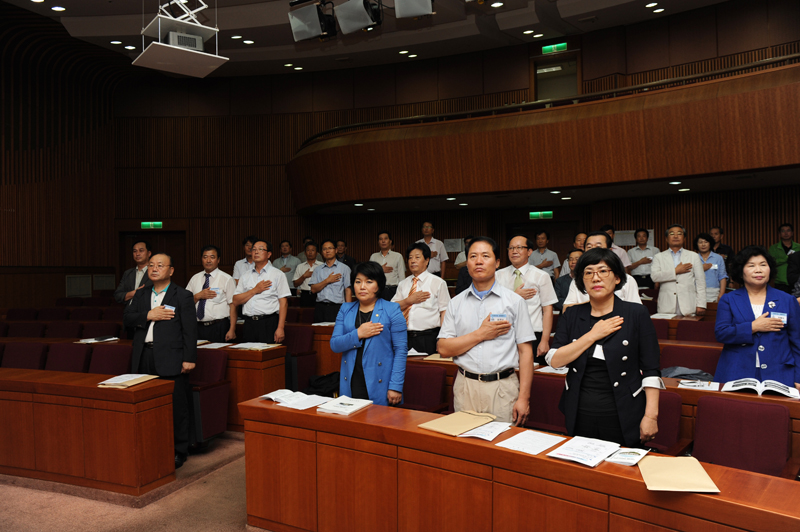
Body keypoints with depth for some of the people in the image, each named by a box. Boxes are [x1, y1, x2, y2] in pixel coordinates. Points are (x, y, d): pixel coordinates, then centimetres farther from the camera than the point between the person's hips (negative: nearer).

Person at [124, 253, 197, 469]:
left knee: (176, 407, -1)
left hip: (170, 359, -5)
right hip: (144, 359, 5)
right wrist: (148, 316, -11)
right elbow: (126, 318, 7)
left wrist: (189, 358, -11)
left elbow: (190, 329, -5)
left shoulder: (183, 296, 0)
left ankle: (179, 451, 11)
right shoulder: (141, 295, 17)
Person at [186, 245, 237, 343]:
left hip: (219, 328, -4)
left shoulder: (226, 279, -2)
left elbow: (233, 305, -8)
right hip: (198, 327, 4)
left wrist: (232, 330, -16)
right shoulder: (195, 279, 13)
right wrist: (198, 296, -9)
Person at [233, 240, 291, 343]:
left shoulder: (278, 274, 3)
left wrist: (280, 328, -12)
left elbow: (284, 303, -3)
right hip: (249, 323, 4)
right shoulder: (245, 276, 15)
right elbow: (236, 301, 8)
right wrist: (255, 290, -5)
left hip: (269, 323, -3)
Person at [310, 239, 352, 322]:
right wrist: (327, 281, -5)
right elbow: (313, 289, 7)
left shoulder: (344, 268, 7)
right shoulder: (318, 269, 15)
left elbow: (348, 290, 0)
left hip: (337, 307, -2)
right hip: (320, 307, 3)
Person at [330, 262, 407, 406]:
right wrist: (358, 334, -13)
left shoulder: (392, 310, 0)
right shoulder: (345, 310, 12)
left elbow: (401, 350, -5)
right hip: (350, 384, 3)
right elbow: (334, 345, 4)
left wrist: (395, 387, -12)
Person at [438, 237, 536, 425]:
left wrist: (524, 397, -8)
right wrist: (480, 334, -8)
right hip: (465, 388, 2)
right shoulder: (456, 303, 8)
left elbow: (525, 351, -1)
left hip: (503, 388, -1)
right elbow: (443, 349, 1)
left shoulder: (515, 301, 3)